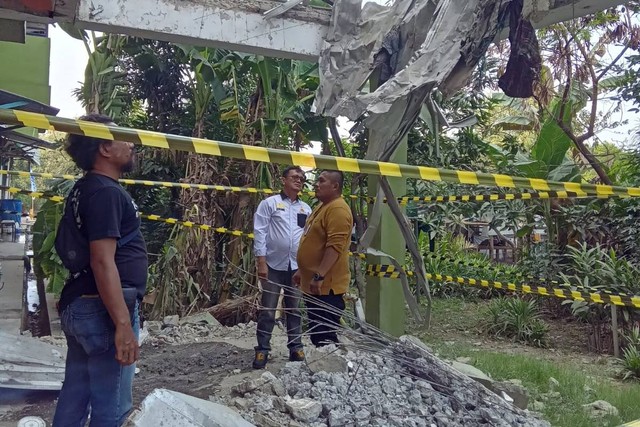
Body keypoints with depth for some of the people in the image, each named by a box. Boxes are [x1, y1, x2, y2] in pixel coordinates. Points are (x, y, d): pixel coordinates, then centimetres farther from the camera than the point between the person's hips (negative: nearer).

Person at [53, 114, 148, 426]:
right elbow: (102, 261, -23)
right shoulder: (106, 192, -16)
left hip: (80, 306, 10)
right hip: (104, 309, -10)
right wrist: (123, 324, -25)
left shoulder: (84, 189, 15)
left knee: (75, 398, 17)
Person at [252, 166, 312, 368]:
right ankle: (262, 350, 10)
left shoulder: (306, 209, 12)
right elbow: (260, 233, -5)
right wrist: (261, 262, -11)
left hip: (297, 267, 4)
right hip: (273, 266, -3)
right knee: (267, 311, 2)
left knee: (295, 310, 11)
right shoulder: (270, 203, 0)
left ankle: (296, 348, 21)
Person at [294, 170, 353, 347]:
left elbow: (334, 246, -25)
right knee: (316, 333, 16)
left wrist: (319, 276, -27)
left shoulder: (338, 209, -16)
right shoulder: (322, 207, 18)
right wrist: (302, 271, 24)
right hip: (312, 283, 11)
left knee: (325, 335, -7)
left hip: (326, 285, -11)